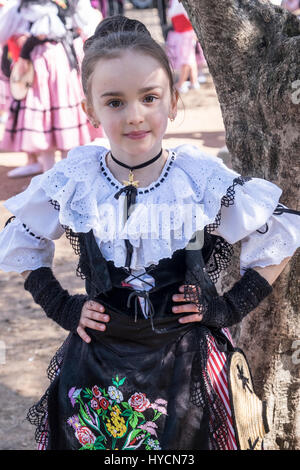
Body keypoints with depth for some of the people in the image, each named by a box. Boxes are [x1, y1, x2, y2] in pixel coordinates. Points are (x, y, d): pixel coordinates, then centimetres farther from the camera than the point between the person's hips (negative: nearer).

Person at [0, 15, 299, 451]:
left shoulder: (204, 181, -11)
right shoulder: (71, 183, -7)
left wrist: (233, 305, -5)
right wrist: (60, 306, 0)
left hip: (186, 362, -1)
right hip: (98, 362, 1)